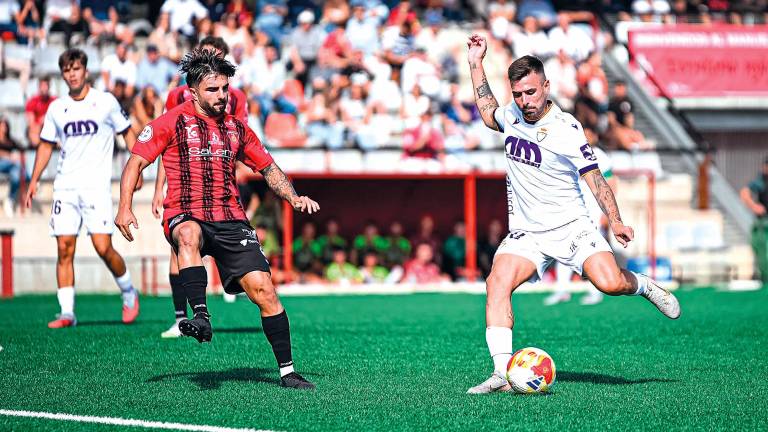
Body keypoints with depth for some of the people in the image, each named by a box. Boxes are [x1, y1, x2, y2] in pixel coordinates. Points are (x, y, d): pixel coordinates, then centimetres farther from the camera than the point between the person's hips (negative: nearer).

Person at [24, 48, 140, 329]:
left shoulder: (105, 102, 0)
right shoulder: (57, 108, 9)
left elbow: (127, 132, 9)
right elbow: (46, 145, 18)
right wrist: (34, 181, 12)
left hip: (96, 186, -3)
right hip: (65, 186, 3)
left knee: (103, 248, -11)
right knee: (64, 250, -4)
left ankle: (129, 293, 14)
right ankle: (67, 313, 0)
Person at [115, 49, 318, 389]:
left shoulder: (236, 128, 15)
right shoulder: (171, 122, 3)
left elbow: (268, 168, 25)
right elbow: (136, 162, 1)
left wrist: (293, 198, 8)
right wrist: (124, 207, -12)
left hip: (230, 219, 3)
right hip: (185, 216, -3)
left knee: (262, 288, -9)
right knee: (189, 235, -41)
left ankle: (286, 371, -1)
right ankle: (200, 315, -51)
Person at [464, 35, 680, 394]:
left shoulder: (566, 128, -12)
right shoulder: (513, 116, 5)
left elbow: (594, 177, -8)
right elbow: (488, 114, 29)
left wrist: (615, 221, -18)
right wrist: (476, 64, 24)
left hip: (570, 226, -4)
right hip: (526, 234, 4)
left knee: (609, 282, -23)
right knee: (497, 283, -22)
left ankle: (643, 286, 14)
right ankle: (502, 373, -27)